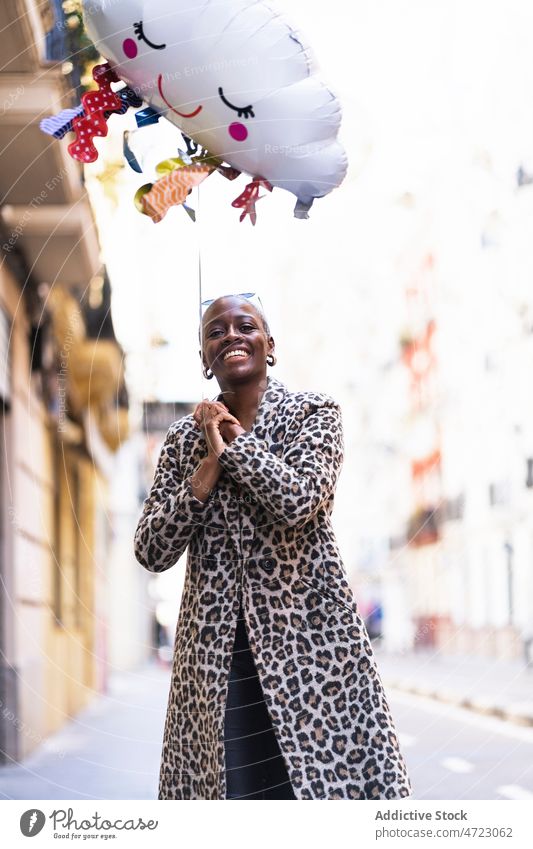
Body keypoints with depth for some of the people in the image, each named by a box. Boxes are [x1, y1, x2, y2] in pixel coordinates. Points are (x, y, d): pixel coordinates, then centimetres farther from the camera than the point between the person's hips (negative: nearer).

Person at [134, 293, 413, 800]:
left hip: (307, 631, -2)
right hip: (214, 649, 2)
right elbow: (150, 553, 2)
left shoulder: (313, 413, 4)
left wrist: (232, 439, -5)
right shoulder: (184, 438, 11)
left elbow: (299, 499, -16)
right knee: (223, 781, 1)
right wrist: (208, 470, -7)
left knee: (330, 776, -5)